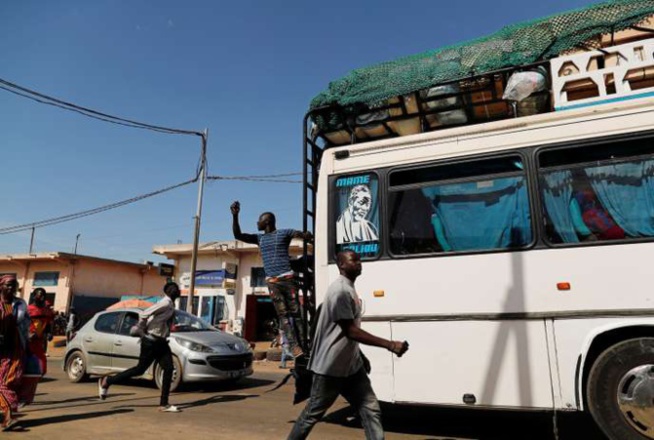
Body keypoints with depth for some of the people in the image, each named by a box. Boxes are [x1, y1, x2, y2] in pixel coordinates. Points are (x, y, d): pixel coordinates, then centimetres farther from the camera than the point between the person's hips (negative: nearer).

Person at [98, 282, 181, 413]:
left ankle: (164, 404, 4)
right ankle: (106, 381, 19)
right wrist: (141, 331, -13)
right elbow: (144, 314, -25)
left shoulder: (170, 304, 10)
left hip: (160, 342, 9)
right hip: (151, 341, -9)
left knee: (168, 369, 1)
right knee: (140, 369, 1)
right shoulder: (166, 303, -19)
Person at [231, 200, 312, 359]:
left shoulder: (284, 233, 4)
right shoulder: (259, 238, 18)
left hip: (288, 278, -4)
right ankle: (294, 347, -9)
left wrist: (308, 236, -26)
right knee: (283, 315, -5)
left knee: (295, 313, -4)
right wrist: (235, 216, 1)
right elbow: (238, 235, 13)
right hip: (272, 281, 4)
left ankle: (303, 347, -5)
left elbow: (304, 235, -2)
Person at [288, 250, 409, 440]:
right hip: (330, 368, -9)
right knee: (312, 413, 7)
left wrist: (361, 356, 21)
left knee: (371, 410, 4)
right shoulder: (340, 290, -20)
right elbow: (350, 331, -25)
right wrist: (390, 345, -27)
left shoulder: (349, 289, 10)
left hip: (351, 366, 9)